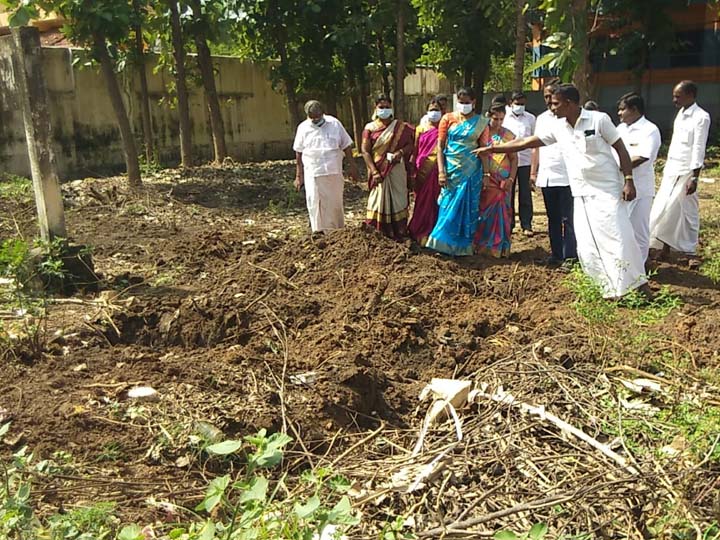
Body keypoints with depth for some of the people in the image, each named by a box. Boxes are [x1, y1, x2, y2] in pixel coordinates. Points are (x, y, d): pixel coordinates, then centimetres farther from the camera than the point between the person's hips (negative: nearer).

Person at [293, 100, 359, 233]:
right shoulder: (303, 128, 2)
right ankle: (319, 231, 7)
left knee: (335, 203, 8)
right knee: (315, 205, -2)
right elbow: (298, 153, 7)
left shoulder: (334, 124, 2)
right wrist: (299, 176, 6)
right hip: (313, 174, 0)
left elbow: (346, 146, 7)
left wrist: (353, 167, 4)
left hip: (334, 173, 1)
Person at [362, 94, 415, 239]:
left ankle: (399, 234, 12)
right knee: (379, 200, 0)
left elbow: (410, 144, 4)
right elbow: (365, 151, -4)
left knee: (398, 200, 5)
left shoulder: (400, 127, 5)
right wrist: (374, 172, -14)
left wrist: (401, 152, -18)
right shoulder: (370, 128, 2)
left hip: (396, 170, 1)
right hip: (379, 171, -1)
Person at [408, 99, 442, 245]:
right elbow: (415, 151, 10)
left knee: (437, 204, 0)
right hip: (423, 172, 2)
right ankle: (422, 235, 16)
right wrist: (413, 173, 5)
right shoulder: (420, 129, 10)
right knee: (423, 204, 6)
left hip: (438, 172, -2)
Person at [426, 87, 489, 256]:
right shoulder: (448, 119, 3)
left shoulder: (480, 122, 4)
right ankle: (445, 244, 11)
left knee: (467, 207, 4)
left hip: (471, 171, 0)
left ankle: (464, 246, 15)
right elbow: (440, 146, 0)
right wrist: (441, 171, -9)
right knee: (449, 207, 1)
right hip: (451, 169, 0)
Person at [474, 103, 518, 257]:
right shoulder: (484, 132, 2)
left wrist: (511, 179, -7)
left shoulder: (509, 135, 5)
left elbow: (514, 158, 4)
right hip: (487, 178, -1)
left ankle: (501, 247, 11)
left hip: (504, 179, 1)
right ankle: (484, 245, 10)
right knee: (488, 210, 0)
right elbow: (483, 152, -5)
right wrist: (485, 175, -15)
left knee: (502, 212, 3)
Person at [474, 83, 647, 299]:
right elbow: (526, 142, 10)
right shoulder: (558, 128, 6)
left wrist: (629, 180, -12)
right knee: (587, 248, 1)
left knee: (618, 239, -6)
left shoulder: (599, 119, -7)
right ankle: (613, 289, 11)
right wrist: (491, 148, 9)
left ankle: (639, 285, 7)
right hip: (581, 195, 5)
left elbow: (621, 148, -4)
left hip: (607, 191, -5)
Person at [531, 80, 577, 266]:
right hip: (546, 176, 6)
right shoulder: (541, 119, 14)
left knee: (568, 219, -2)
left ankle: (570, 256, 5)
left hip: (566, 176, -5)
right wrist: (533, 172, 12)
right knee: (553, 219, 13)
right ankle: (556, 254, 21)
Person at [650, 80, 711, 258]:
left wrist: (694, 178, -18)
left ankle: (688, 252, 8)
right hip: (671, 170, 8)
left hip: (685, 172, -8)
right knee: (663, 210, 6)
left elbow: (698, 150, -16)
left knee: (686, 212, -1)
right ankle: (665, 249, 13)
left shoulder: (701, 117, -12)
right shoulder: (681, 113, 12)